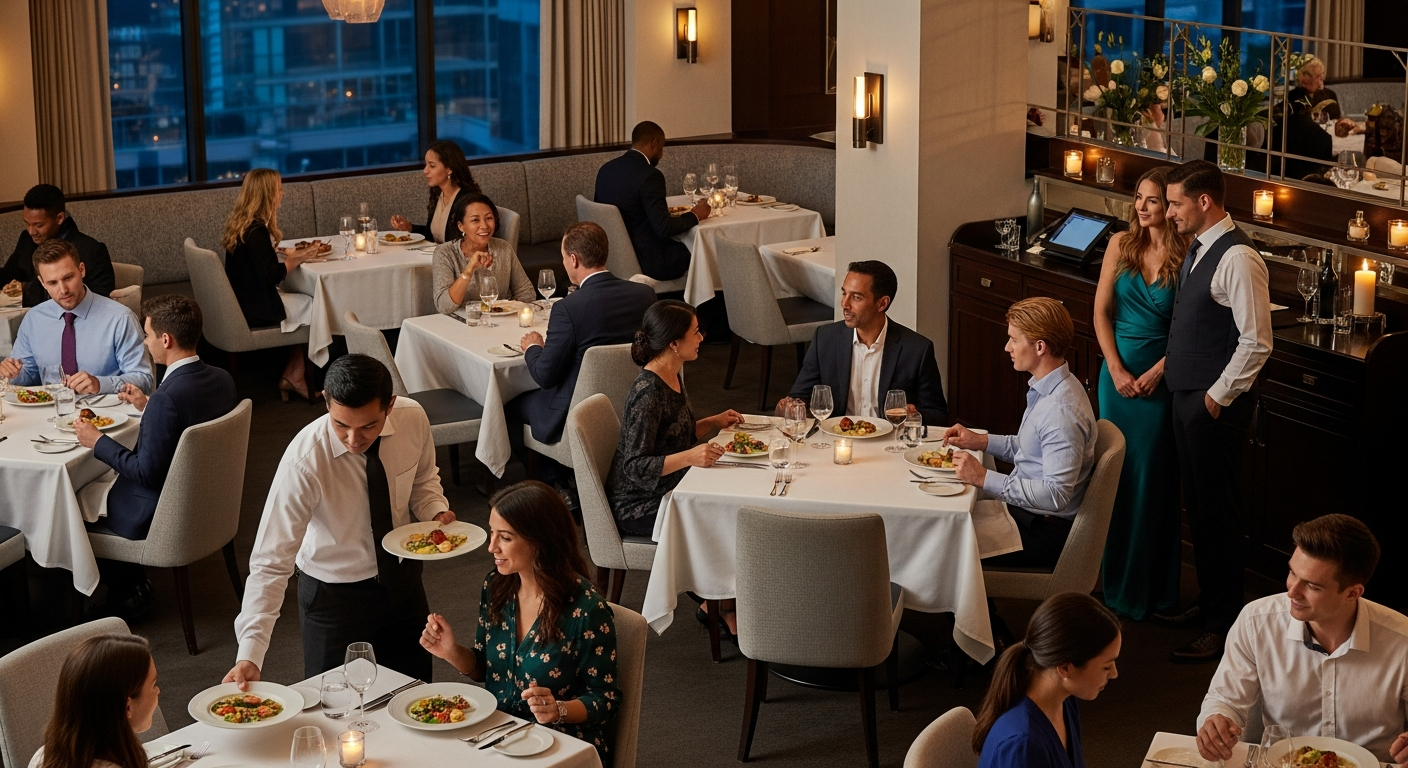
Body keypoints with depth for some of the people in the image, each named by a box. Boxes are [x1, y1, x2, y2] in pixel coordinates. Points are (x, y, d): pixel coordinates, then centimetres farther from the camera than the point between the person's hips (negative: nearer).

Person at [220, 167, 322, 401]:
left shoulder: (240, 224, 7)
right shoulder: (256, 231, -22)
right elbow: (272, 275, -23)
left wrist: (294, 254, 9)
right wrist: (300, 258, -9)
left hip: (245, 302, 9)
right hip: (255, 310, -9)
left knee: (305, 303, 12)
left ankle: (293, 377, 9)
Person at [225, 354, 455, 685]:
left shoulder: (412, 418, -19)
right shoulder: (305, 461, -32)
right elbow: (270, 563, -31)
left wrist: (436, 512, -17)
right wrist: (249, 655, -39)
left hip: (404, 577, 4)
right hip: (334, 593, -4)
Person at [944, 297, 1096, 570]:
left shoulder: (1062, 412, -26)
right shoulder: (1045, 389, 6)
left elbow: (1055, 495, -29)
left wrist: (984, 478, -26)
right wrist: (981, 441, 9)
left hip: (1046, 531, -10)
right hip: (1024, 511, 10)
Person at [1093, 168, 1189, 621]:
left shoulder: (1188, 256, -10)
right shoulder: (1121, 245, 1)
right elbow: (1101, 311, 2)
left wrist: (1157, 372, -15)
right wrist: (1117, 369, -7)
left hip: (1161, 375, -4)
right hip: (1118, 369, 4)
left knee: (1152, 476, 2)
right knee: (1114, 470, 10)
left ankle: (1149, 584, 14)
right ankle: (1113, 578, 23)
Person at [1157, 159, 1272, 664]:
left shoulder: (1237, 257, -20)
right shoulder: (1199, 249, 9)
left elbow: (1256, 342, -22)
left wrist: (1217, 396, -16)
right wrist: (1170, 367, 12)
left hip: (1214, 406, -9)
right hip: (1186, 396, 9)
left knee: (1217, 513, -1)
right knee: (1197, 508, 19)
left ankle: (1223, 627, 8)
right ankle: (1207, 604, 32)